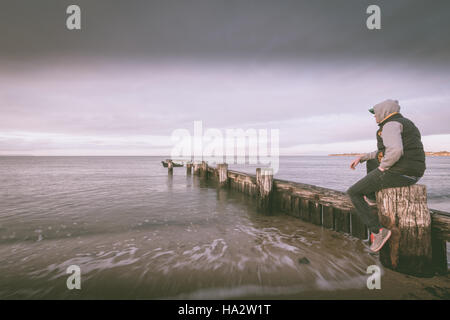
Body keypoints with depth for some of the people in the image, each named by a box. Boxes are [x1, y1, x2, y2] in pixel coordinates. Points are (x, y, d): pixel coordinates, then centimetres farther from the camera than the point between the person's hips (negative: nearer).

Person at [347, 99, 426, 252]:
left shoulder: (390, 125, -13)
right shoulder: (404, 124, 21)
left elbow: (395, 151, -32)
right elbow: (384, 152, 27)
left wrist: (381, 168, -15)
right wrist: (362, 157, 20)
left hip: (397, 173, -10)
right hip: (412, 173, 10)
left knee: (353, 192, 1)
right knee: (371, 162, 34)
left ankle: (377, 231, -6)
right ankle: (370, 197, 43)